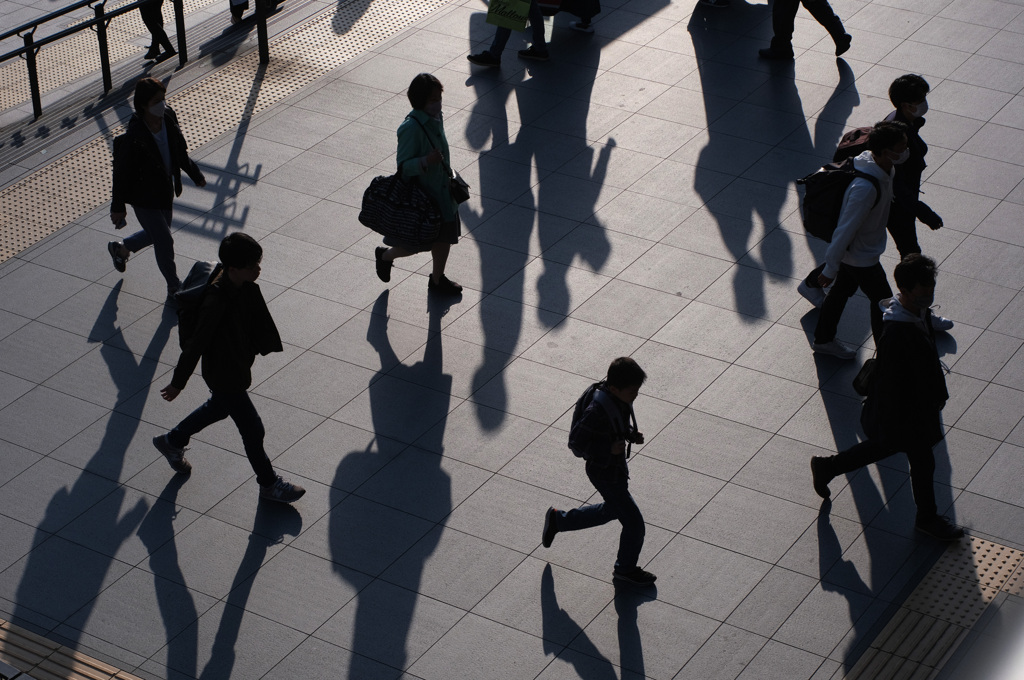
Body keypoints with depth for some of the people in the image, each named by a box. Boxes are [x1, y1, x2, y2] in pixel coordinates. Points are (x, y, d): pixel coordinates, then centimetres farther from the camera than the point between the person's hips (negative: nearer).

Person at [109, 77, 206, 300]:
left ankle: (120, 248, 52)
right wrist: (118, 207, -13)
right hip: (144, 197, -7)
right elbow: (121, 173, -20)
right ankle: (175, 288, 23)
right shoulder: (133, 137, -30)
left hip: (165, 191, 7)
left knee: (155, 235, 24)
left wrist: (196, 175, 19)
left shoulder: (168, 118, -10)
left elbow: (180, 152, 8)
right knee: (164, 242, 1)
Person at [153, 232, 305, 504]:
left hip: (239, 364, 9)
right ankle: (269, 483, 29)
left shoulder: (247, 286, -13)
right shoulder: (216, 302, -37)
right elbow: (195, 344, -27)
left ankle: (172, 441, 55)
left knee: (219, 408, 33)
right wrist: (177, 383, -17)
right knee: (252, 430, 7)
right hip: (223, 374, -9)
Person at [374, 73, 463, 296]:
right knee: (417, 245, 8)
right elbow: (404, 166, -25)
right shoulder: (411, 128, -28)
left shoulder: (435, 118, -2)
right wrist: (426, 161, -41)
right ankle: (385, 256, 37)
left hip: (441, 191, 8)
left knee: (444, 238, 17)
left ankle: (437, 280, 38)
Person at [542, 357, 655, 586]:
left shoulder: (619, 398, -8)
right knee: (634, 523, 4)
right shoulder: (598, 412, -34)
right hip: (606, 474, -9)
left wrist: (631, 434, -6)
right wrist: (608, 450, -30)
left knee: (611, 510, 31)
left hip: (617, 467, 9)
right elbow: (576, 442, -24)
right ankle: (626, 569, 29)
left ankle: (557, 519, 45)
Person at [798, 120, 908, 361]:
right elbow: (845, 229, -31)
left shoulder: (883, 168, -10)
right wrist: (830, 269, -21)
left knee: (842, 290, 26)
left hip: (854, 251, 9)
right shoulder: (865, 188, -39)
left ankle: (823, 339, 46)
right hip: (861, 257, -9)